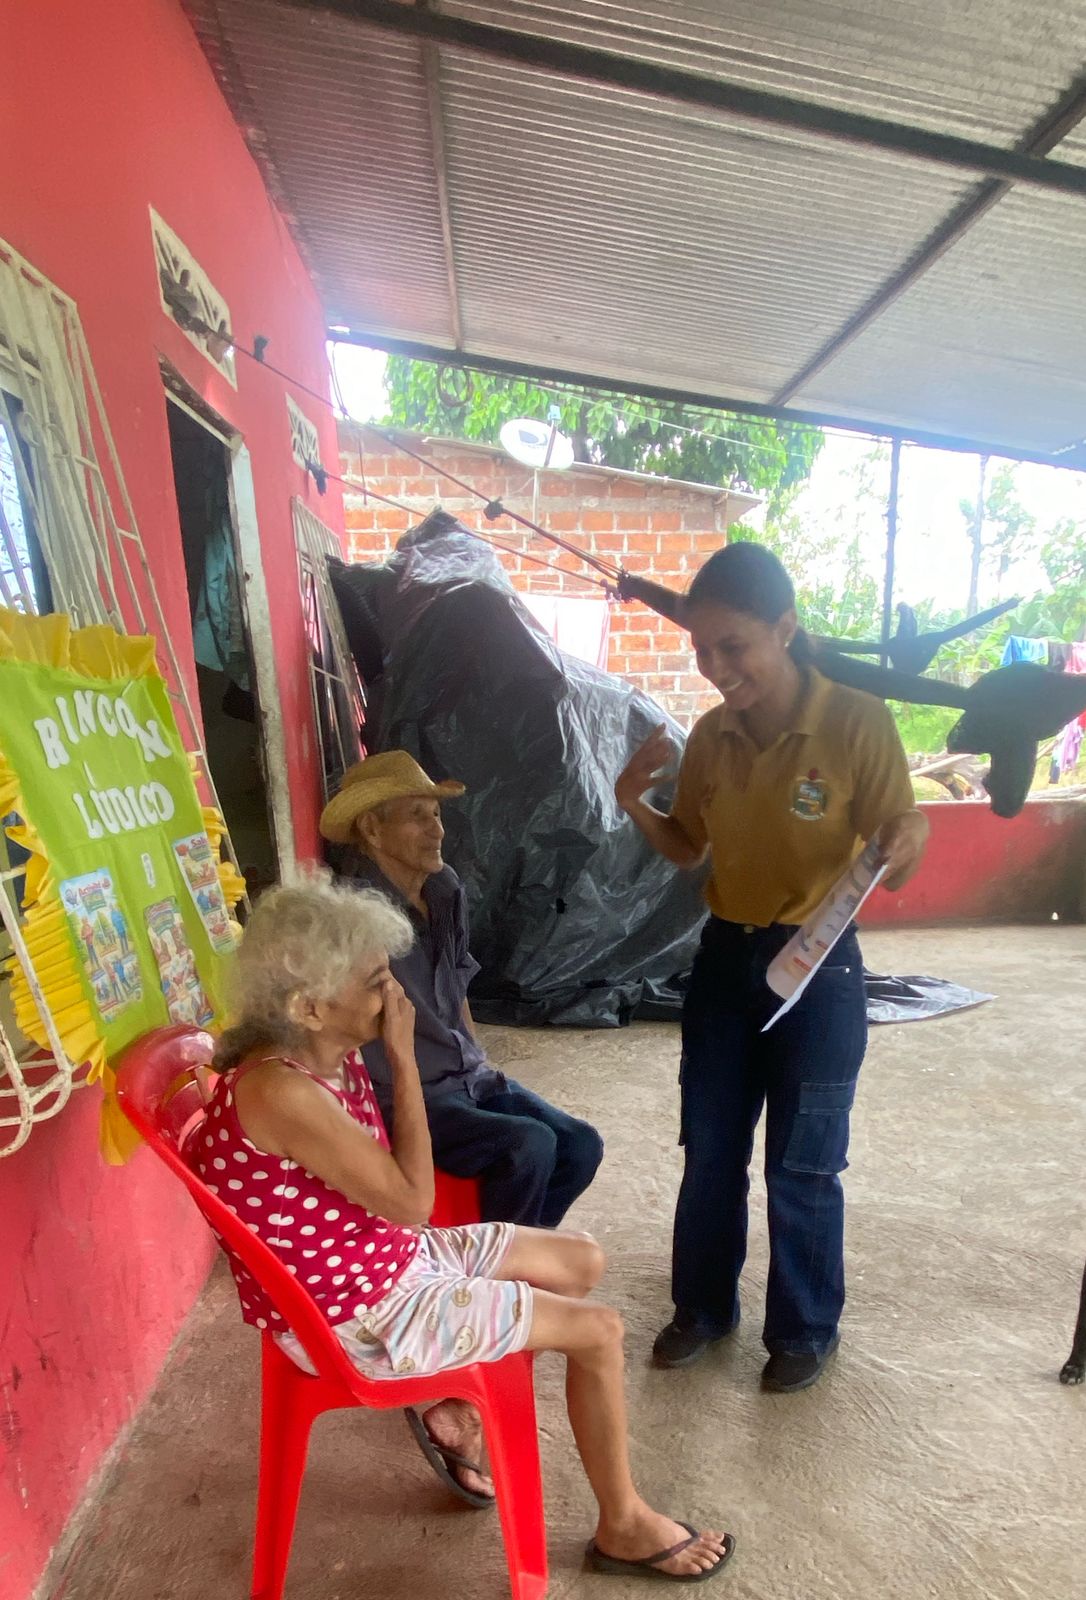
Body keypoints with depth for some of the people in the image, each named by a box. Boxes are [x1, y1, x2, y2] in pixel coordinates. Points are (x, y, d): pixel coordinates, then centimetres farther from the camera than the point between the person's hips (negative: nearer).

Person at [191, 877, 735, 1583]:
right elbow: (411, 1202, -25)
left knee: (584, 1261, 13)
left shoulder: (320, 1058, -5)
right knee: (599, 1330, -4)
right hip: (356, 1313, -8)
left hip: (392, 1261, 8)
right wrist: (405, 1058, -26)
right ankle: (623, 1525, 21)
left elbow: (390, 1191, 4)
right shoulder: (281, 1092, -33)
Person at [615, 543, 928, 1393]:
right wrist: (638, 805, -10)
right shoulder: (710, 735, -2)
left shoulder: (858, 721, -16)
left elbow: (897, 835, -10)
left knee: (803, 1163, 11)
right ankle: (704, 1305, 40)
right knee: (709, 1149, 16)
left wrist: (910, 839, -33)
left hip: (819, 964, -4)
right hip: (724, 957, 5)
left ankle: (806, 1328, 37)